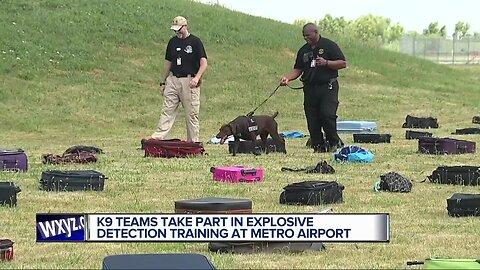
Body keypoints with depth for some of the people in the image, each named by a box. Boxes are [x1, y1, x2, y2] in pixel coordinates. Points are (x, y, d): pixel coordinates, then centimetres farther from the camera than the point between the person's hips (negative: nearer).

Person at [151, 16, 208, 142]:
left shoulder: (195, 42, -4)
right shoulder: (173, 42, 12)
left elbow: (204, 63, -10)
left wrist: (197, 78, -26)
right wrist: (163, 82, 17)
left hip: (189, 81, -5)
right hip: (172, 80, 5)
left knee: (191, 114, -1)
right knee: (167, 110, -3)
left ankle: (193, 142, 4)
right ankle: (159, 136, -11)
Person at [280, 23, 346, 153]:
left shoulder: (329, 45, 0)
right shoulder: (303, 50, 15)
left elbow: (343, 63, -3)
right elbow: (297, 69, 14)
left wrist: (326, 63, -16)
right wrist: (287, 78, -4)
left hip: (328, 87, -5)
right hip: (310, 88, 5)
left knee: (327, 115, -18)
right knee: (312, 120, 0)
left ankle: (334, 142, 1)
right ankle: (318, 146, 8)